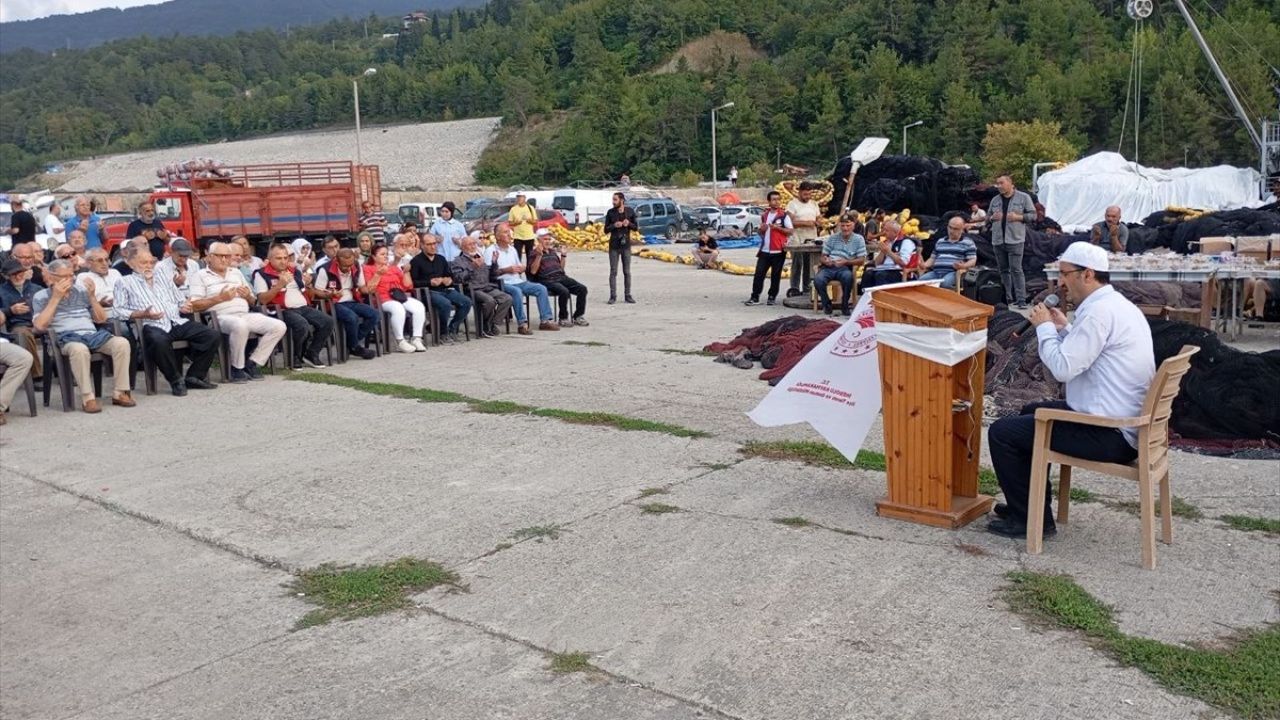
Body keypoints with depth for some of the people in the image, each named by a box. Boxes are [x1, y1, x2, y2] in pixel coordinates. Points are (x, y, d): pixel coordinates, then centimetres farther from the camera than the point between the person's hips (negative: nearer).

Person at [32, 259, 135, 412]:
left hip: (93, 334, 4)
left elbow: (101, 319, 17)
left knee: (122, 343, -26)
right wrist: (56, 297, -6)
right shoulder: (41, 296, 10)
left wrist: (92, 295, 3)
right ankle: (88, 398, -33)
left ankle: (119, 393, -22)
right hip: (66, 338, -4)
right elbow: (40, 326, -6)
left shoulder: (81, 291, 19)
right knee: (79, 349, -40)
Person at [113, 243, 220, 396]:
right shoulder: (125, 282, 13)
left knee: (211, 336, -18)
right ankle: (176, 380, -20)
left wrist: (184, 307, 6)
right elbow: (117, 311, 2)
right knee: (159, 341, -41)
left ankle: (194, 376, -7)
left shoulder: (163, 280, 29)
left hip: (177, 322, 5)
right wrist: (143, 314, -13)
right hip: (152, 326, -5)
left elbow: (181, 302, 32)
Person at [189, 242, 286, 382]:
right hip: (220, 317, -6)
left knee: (279, 326, -13)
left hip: (245, 315, 6)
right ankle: (236, 369, -20)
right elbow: (194, 306, -5)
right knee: (240, 326, -41)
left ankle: (253, 364, -7)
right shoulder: (200, 275, 7)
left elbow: (252, 301, 29)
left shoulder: (236, 273, 25)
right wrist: (220, 298, -11)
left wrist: (247, 295, 5)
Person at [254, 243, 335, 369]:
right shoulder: (262, 274, 1)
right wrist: (279, 285, -14)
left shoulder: (295, 271, 21)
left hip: (303, 307, 7)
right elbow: (262, 300, -9)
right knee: (302, 325, -35)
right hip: (282, 310, -7)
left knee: (328, 321, -15)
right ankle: (295, 357, -10)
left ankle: (311, 353, -2)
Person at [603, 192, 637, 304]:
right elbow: (606, 229, 1)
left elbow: (636, 227, 5)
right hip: (614, 245, 0)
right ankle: (613, 296, 5)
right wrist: (614, 225, -17)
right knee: (613, 272, 0)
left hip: (626, 245, 1)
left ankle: (627, 295, 12)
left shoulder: (630, 211, 0)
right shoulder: (610, 212, -1)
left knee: (627, 272, 5)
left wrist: (629, 223, -14)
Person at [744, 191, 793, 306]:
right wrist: (761, 230, 1)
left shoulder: (784, 215, -2)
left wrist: (777, 227, -17)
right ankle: (755, 297, 2)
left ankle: (772, 297, 13)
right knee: (759, 274, 0)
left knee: (775, 275, 3)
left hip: (778, 251, -4)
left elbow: (791, 231, -7)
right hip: (764, 250, 4)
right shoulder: (764, 215, 13)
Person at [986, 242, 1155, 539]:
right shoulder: (1119, 305, 14)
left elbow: (1063, 368, -23)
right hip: (1124, 422, 11)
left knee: (1001, 432, -8)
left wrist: (1044, 326, -10)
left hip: (1109, 437, -11)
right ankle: (1027, 503, 36)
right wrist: (1063, 328, 11)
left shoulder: (1099, 311, -20)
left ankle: (1031, 519, 4)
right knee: (1032, 412, 29)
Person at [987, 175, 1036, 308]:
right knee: (1003, 270, 9)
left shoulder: (1023, 197, 2)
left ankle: (1021, 299, -10)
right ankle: (1007, 298, 17)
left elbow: (1033, 215, 1)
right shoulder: (995, 200, 15)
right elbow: (987, 217, 22)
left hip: (1015, 240, -5)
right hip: (998, 240, 5)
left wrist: (1018, 217, -14)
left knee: (1016, 269, -11)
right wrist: (992, 218, -1)